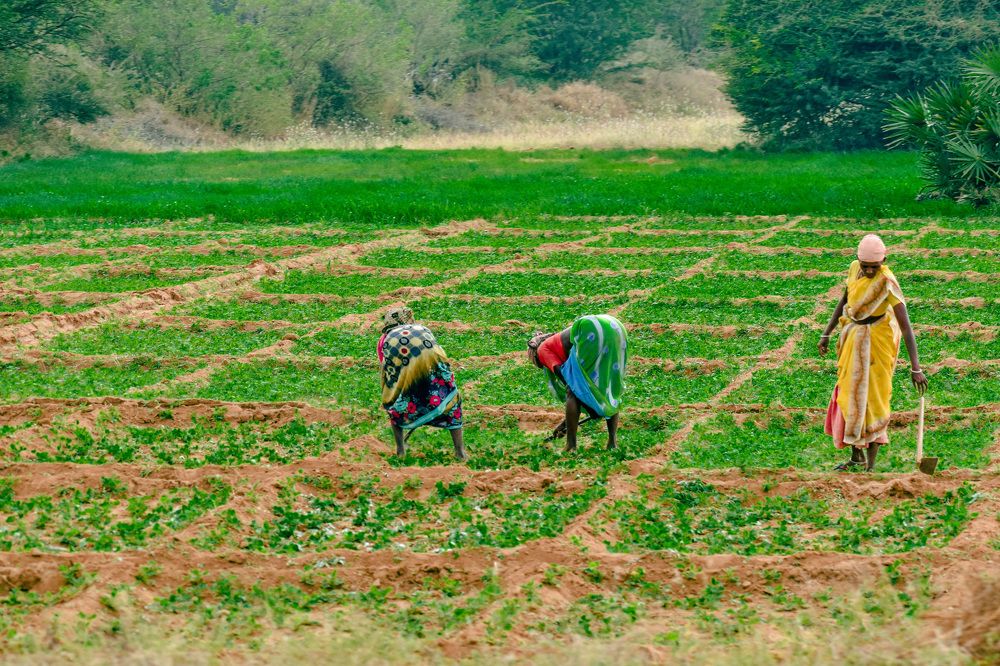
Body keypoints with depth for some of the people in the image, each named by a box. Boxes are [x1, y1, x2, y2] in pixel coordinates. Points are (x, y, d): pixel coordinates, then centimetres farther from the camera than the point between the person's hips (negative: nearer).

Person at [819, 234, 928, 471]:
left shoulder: (887, 282, -26)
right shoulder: (854, 269, -6)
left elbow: (905, 326, -30)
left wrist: (915, 367, -35)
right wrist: (827, 333, 12)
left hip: (878, 339, -7)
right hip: (854, 337, 7)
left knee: (873, 398, -5)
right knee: (850, 396, 14)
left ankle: (871, 465, 1)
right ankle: (857, 456, 30)